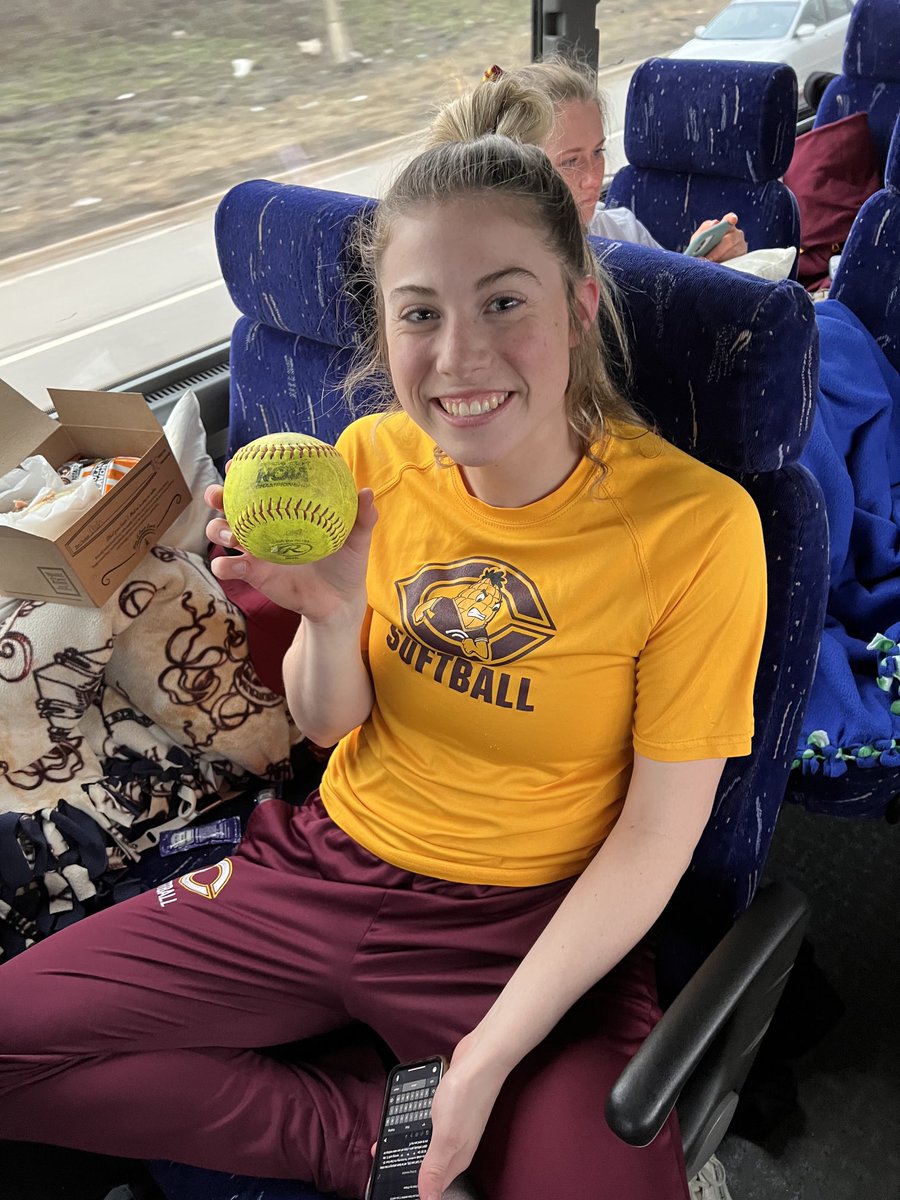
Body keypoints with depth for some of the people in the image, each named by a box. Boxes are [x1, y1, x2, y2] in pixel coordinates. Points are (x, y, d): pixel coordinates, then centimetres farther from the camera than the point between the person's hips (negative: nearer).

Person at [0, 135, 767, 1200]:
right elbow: (329, 727, 2)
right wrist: (330, 615, -20)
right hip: (328, 866, 4)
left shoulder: (694, 523, -19)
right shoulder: (372, 457, -7)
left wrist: (487, 1059, -14)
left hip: (536, 927, -3)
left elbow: (657, 833, -11)